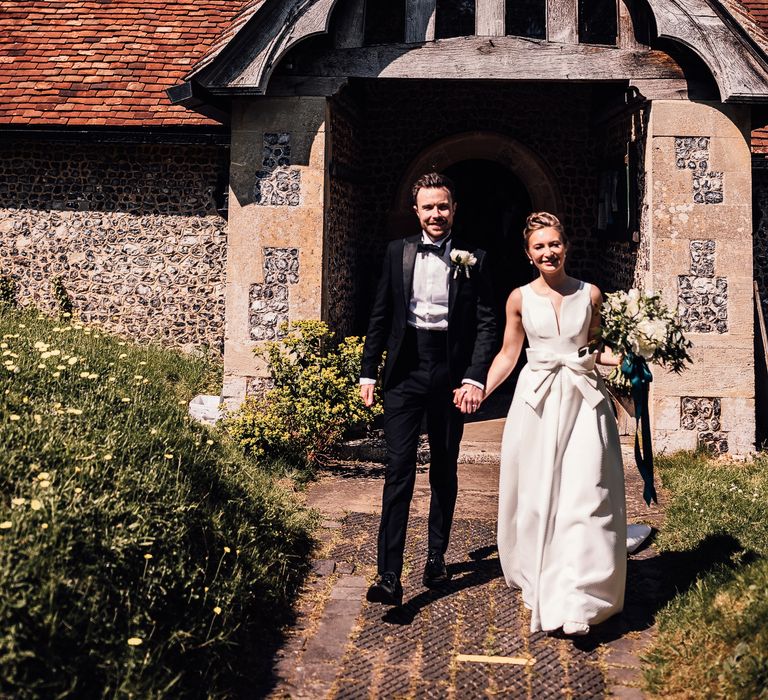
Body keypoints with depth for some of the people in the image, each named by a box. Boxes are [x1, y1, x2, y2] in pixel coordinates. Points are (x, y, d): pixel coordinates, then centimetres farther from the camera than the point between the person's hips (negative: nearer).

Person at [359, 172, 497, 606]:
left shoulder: (473, 260, 3)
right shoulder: (398, 252, 6)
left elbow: (487, 323, -2)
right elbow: (380, 315, 8)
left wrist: (475, 377, -13)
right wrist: (368, 372, 4)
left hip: (450, 372, 1)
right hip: (405, 370, 0)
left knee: (445, 470, 12)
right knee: (399, 468, -7)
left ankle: (437, 558, 27)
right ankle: (390, 574, -7)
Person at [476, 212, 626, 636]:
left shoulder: (590, 294, 6)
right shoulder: (520, 298, 4)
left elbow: (594, 347, 16)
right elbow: (508, 354, 9)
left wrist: (623, 359, -3)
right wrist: (479, 390, -1)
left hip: (583, 399, 0)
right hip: (537, 401, 0)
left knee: (584, 496, -7)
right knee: (537, 496, 5)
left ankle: (576, 601, -2)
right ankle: (540, 589, 21)